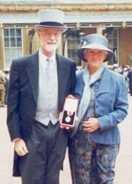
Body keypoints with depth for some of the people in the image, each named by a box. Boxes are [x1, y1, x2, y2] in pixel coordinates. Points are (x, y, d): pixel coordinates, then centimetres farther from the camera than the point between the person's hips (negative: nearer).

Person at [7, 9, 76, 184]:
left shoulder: (69, 65, 2)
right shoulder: (20, 65, -7)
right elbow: (12, 105, -5)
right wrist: (16, 137, -8)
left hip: (59, 132, 3)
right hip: (32, 133, -2)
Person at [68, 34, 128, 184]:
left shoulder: (117, 79, -2)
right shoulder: (75, 78, 2)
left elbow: (122, 110, -4)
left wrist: (100, 123, -16)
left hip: (105, 139, -1)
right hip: (79, 138, 1)